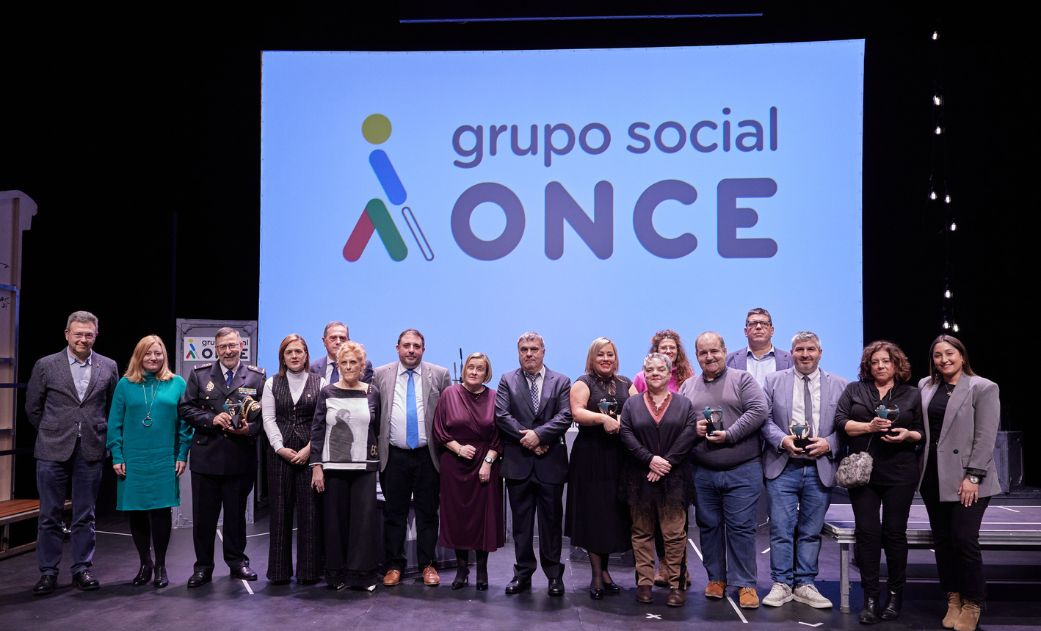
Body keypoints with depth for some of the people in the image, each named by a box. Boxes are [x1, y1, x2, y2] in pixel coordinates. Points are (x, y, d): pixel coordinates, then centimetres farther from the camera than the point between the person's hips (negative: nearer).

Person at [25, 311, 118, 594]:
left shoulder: (108, 367, 3)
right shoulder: (46, 365, -1)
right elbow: (33, 408, 8)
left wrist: (101, 435, 9)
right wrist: (53, 434, 9)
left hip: (91, 451, 1)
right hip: (53, 451, -1)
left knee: (85, 516, 7)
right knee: (50, 515, 5)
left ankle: (82, 568, 16)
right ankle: (48, 572, 14)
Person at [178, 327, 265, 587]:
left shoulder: (257, 377, 2)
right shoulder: (199, 374, 4)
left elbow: (265, 413, 2)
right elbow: (185, 408, 1)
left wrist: (250, 429, -16)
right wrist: (212, 419, -13)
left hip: (240, 457, 0)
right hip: (206, 456, 0)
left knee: (236, 513, 12)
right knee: (203, 515, 6)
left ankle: (237, 561, 26)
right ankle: (203, 566, 18)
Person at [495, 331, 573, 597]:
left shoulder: (560, 382, 6)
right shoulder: (507, 380, 7)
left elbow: (565, 416, -6)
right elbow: (501, 415, -4)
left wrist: (538, 434, -17)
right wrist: (526, 439, -12)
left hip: (550, 462, -1)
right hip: (518, 462, 1)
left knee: (551, 520, 6)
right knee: (521, 521, 9)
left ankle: (554, 574, 16)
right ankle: (523, 573, 18)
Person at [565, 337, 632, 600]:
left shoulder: (626, 384, 14)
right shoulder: (583, 383, 1)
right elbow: (577, 412, -15)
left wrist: (622, 422, -13)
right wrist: (603, 419, -28)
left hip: (619, 455, 4)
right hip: (590, 456, -4)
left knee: (613, 512, 6)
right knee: (593, 513, -1)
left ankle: (604, 569, 20)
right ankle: (596, 575, 6)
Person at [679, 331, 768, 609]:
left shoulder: (742, 379, 0)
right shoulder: (688, 386, 11)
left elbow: (758, 411, -11)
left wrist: (729, 434, -17)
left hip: (742, 471, -4)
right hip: (702, 472, 4)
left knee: (741, 527, -1)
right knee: (709, 526, 12)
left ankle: (745, 584, 9)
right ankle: (716, 578, 25)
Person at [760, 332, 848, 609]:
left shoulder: (839, 385, 7)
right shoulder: (774, 381, 6)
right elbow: (765, 418, 2)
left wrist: (828, 444, -11)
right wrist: (782, 440, -13)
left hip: (820, 468, 1)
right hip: (783, 468, -1)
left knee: (811, 531, 8)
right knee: (781, 529, 0)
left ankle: (805, 585, 19)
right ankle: (781, 584, 10)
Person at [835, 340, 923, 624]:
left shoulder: (912, 394, 9)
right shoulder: (854, 390, 10)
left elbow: (923, 432, 8)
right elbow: (840, 422, 0)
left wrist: (908, 435, -12)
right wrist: (869, 426, -14)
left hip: (899, 474, 0)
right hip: (862, 473, 0)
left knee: (894, 533, 3)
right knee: (867, 532, -1)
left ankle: (896, 595, 16)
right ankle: (870, 598, 4)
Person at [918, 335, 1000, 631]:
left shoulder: (983, 388, -4)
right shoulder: (925, 386, 11)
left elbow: (985, 437, -9)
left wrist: (973, 477, -15)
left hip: (965, 478, -5)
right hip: (933, 476, 5)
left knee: (965, 540, -6)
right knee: (942, 540, 8)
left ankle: (971, 605, 10)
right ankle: (953, 600, 20)